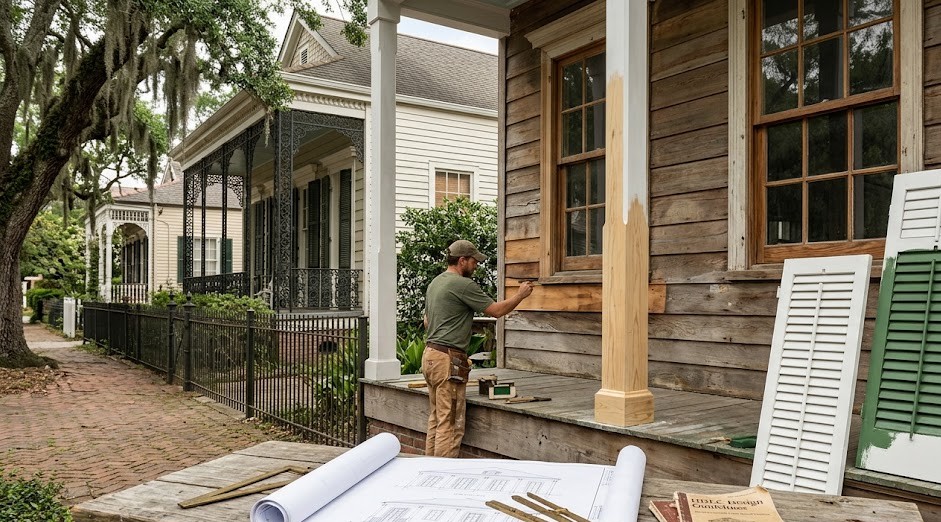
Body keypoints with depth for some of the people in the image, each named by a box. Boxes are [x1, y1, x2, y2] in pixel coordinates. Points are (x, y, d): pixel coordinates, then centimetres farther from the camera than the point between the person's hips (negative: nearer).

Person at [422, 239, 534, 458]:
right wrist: (520, 295, 6)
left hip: (430, 354, 10)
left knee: (436, 419, 14)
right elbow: (496, 310, -9)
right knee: (450, 424, -6)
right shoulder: (463, 284, -13)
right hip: (448, 359, -10)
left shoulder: (435, 283, 17)